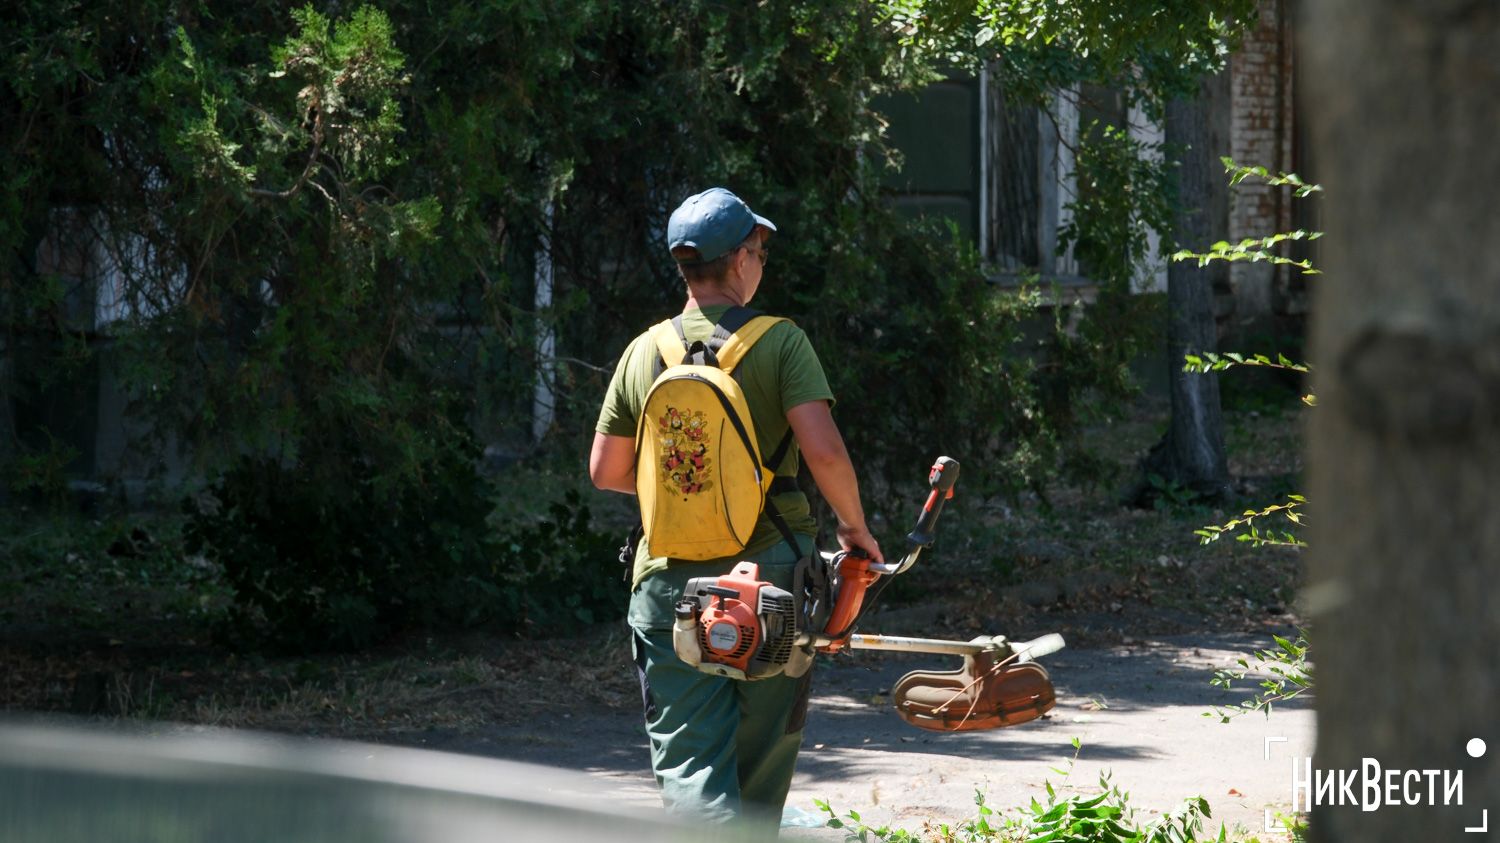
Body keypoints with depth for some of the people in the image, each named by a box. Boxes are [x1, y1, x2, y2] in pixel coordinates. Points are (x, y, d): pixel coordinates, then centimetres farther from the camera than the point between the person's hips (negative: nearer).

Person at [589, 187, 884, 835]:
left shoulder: (644, 353, 4)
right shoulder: (778, 342, -6)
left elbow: (605, 471, 11)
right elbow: (823, 449, -16)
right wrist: (854, 526, 2)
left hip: (671, 577, 1)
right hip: (771, 571, -1)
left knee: (688, 763, -6)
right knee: (762, 763, 16)